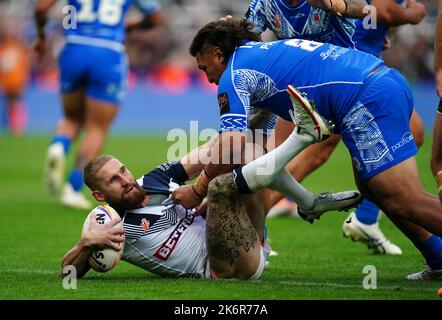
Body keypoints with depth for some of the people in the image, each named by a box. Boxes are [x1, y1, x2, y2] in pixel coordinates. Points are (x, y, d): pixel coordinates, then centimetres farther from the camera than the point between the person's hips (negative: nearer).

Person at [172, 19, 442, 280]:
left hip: (367, 101, -10)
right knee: (371, 189, 22)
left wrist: (198, 190, 1)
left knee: (406, 201, -12)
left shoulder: (233, 75, 1)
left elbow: (229, 146, -13)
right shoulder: (266, 50, 30)